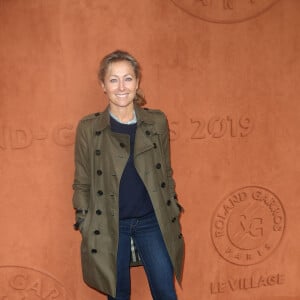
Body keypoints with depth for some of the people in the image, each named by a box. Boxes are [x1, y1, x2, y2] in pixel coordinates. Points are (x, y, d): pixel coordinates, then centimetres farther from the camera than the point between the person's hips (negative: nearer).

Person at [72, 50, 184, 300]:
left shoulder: (157, 121, 0)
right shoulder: (88, 128, -5)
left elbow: (166, 173, 8)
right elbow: (82, 184, 1)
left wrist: (174, 214, 7)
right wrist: (85, 226, 0)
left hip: (152, 220, 1)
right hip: (108, 225, -1)